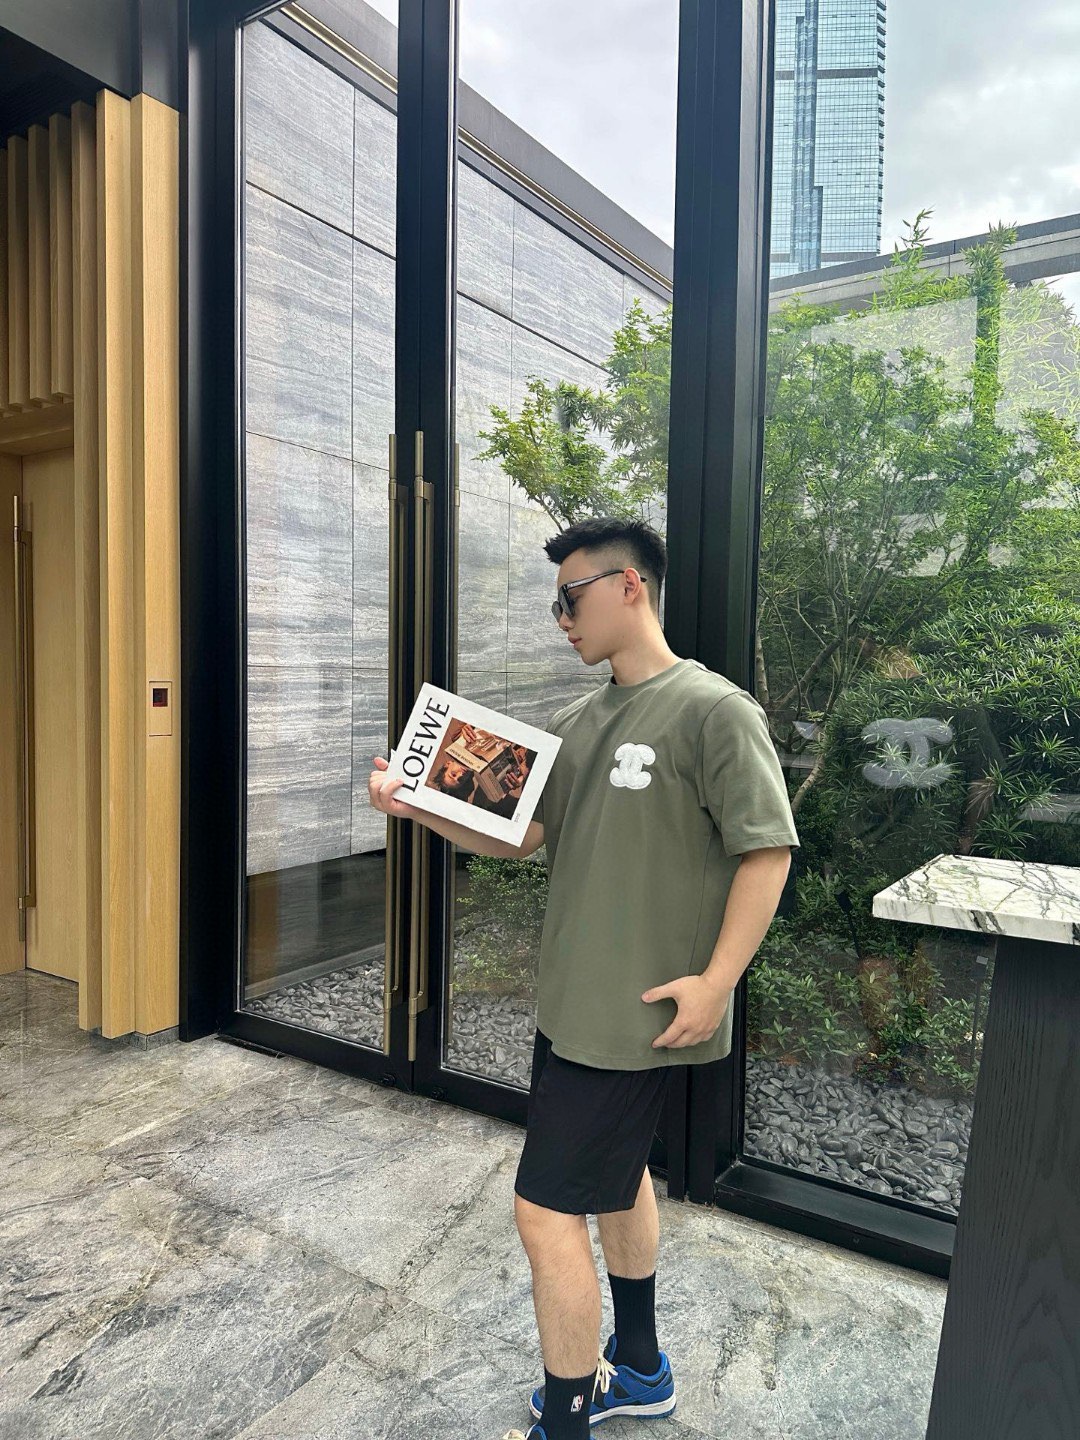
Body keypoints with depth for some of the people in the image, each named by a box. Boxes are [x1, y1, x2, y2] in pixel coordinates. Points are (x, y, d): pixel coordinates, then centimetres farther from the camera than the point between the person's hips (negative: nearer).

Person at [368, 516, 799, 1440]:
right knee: (616, 1177, 24)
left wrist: (715, 980, -19)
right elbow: (516, 837, 6)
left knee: (547, 1209, -1)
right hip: (573, 1003, 9)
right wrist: (415, 806, -6)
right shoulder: (574, 724, 7)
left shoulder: (712, 710, -16)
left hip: (640, 1014, -8)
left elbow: (767, 851, -16)